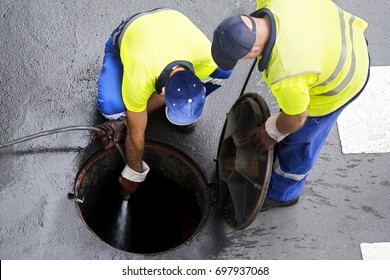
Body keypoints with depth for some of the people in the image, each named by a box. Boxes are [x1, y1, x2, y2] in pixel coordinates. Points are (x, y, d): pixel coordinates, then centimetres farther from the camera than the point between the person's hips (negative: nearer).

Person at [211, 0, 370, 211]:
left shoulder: (285, 75, -42)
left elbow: (296, 117, -20)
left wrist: (272, 132, 0)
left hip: (337, 82, -7)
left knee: (299, 137, 17)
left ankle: (282, 193, 44)